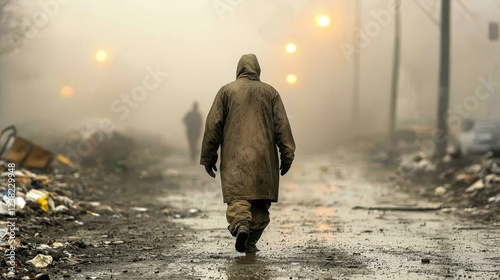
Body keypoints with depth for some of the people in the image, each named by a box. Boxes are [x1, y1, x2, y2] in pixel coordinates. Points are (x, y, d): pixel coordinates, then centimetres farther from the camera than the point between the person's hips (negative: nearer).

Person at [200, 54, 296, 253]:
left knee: (237, 196, -7)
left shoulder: (226, 91, 6)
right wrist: (287, 155, 6)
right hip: (264, 158, 1)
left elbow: (213, 125, 2)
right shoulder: (270, 92, 9)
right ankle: (251, 242, 4)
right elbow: (282, 126, 3)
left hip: (235, 157, -1)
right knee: (260, 203, 9)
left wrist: (208, 157, 7)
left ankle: (240, 225, -34)